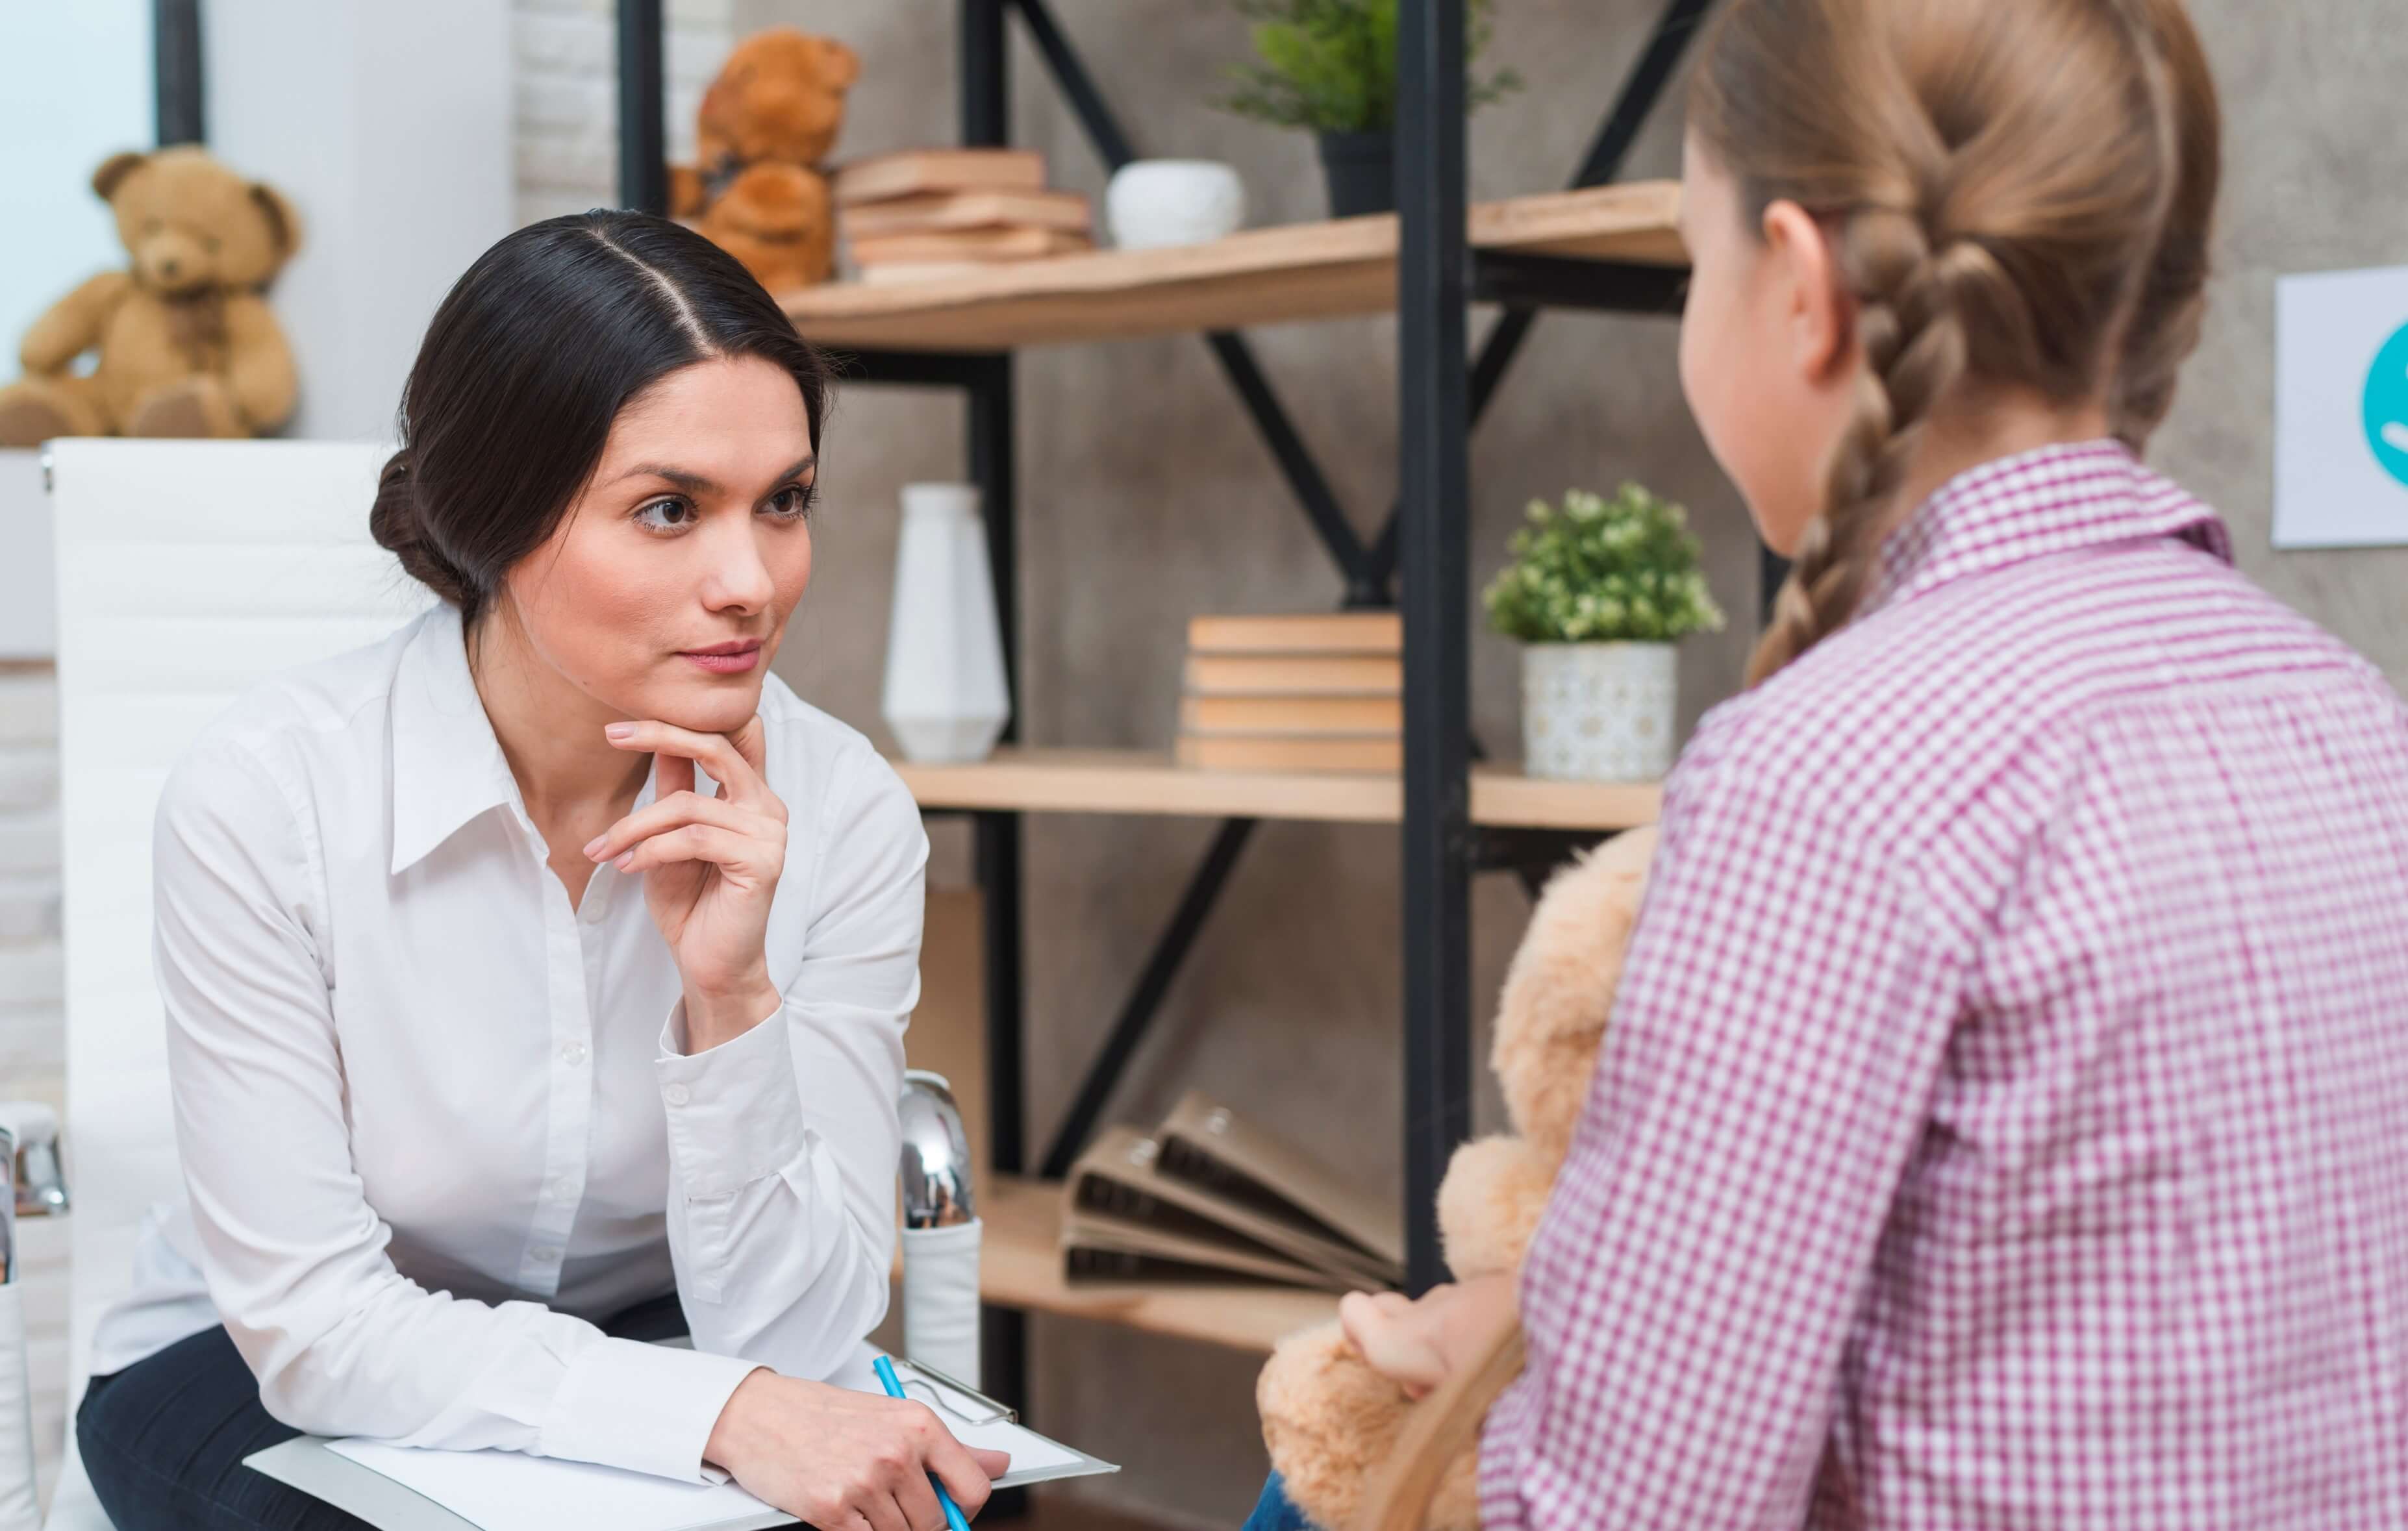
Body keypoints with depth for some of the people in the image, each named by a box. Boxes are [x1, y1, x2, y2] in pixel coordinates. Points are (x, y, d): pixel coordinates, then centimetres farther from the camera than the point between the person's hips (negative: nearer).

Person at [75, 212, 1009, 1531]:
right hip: (256, 1380, -2)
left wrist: (732, 999, -31)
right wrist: (721, 1411, -33)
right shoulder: (265, 794, -21)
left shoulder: (842, 813, -15)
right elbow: (312, 1320, -19)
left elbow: (789, 1344, -15)